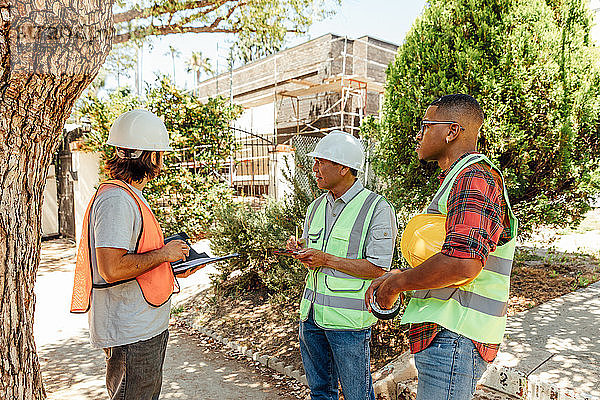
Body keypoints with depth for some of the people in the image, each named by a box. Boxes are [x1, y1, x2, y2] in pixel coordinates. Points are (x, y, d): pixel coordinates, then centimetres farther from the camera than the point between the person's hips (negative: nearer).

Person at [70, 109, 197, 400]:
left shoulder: (129, 196, 14)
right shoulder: (115, 200, -21)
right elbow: (112, 269, -29)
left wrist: (172, 266, 10)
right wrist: (163, 253, -17)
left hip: (146, 329, 10)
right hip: (131, 335, -10)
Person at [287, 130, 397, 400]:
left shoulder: (378, 209, -12)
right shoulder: (316, 207, 10)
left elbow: (378, 269, -17)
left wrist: (326, 260, -19)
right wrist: (300, 250, -4)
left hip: (348, 319, -6)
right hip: (311, 313, 7)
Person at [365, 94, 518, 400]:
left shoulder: (475, 178, -17)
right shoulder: (456, 180, 19)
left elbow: (462, 264, -30)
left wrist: (397, 284, -16)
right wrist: (396, 278, 8)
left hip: (454, 340, -10)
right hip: (443, 333, 10)